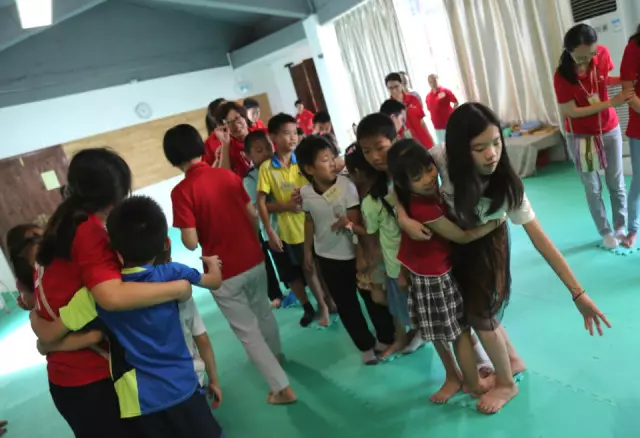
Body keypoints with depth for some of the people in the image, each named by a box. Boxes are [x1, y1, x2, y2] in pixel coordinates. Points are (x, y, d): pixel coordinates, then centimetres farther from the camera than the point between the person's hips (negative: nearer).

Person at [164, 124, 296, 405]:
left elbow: (191, 242, -19)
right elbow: (253, 216, 5)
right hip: (255, 260, 5)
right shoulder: (228, 175, -2)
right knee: (263, 312, 29)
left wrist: (193, 231, 2)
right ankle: (276, 353, 53)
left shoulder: (181, 191, -18)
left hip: (224, 273, -5)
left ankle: (281, 387, 17)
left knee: (248, 332, 10)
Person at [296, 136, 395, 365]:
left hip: (354, 253, -2)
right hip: (327, 257, 3)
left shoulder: (346, 185, -19)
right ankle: (366, 346, 31)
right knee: (345, 305, 12)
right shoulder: (305, 193, -9)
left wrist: (347, 223, -35)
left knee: (372, 298, 11)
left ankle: (386, 339, 35)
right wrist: (307, 250, 12)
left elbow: (355, 221, -14)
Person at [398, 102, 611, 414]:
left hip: (486, 241, -3)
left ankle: (506, 384, 29)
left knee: (479, 313, 3)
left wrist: (578, 293, -30)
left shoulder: (506, 184, -34)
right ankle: (513, 360, 41)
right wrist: (403, 217, -33)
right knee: (472, 307, 15)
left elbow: (539, 237, -30)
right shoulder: (443, 159, -33)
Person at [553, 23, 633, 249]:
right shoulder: (562, 76, -23)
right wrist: (611, 102, -24)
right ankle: (606, 232, 25)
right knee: (593, 188, 7)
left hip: (610, 130, 3)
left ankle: (621, 228, 28)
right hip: (581, 136, -3)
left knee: (616, 184, 11)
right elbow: (572, 112, -20)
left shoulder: (603, 53, -12)